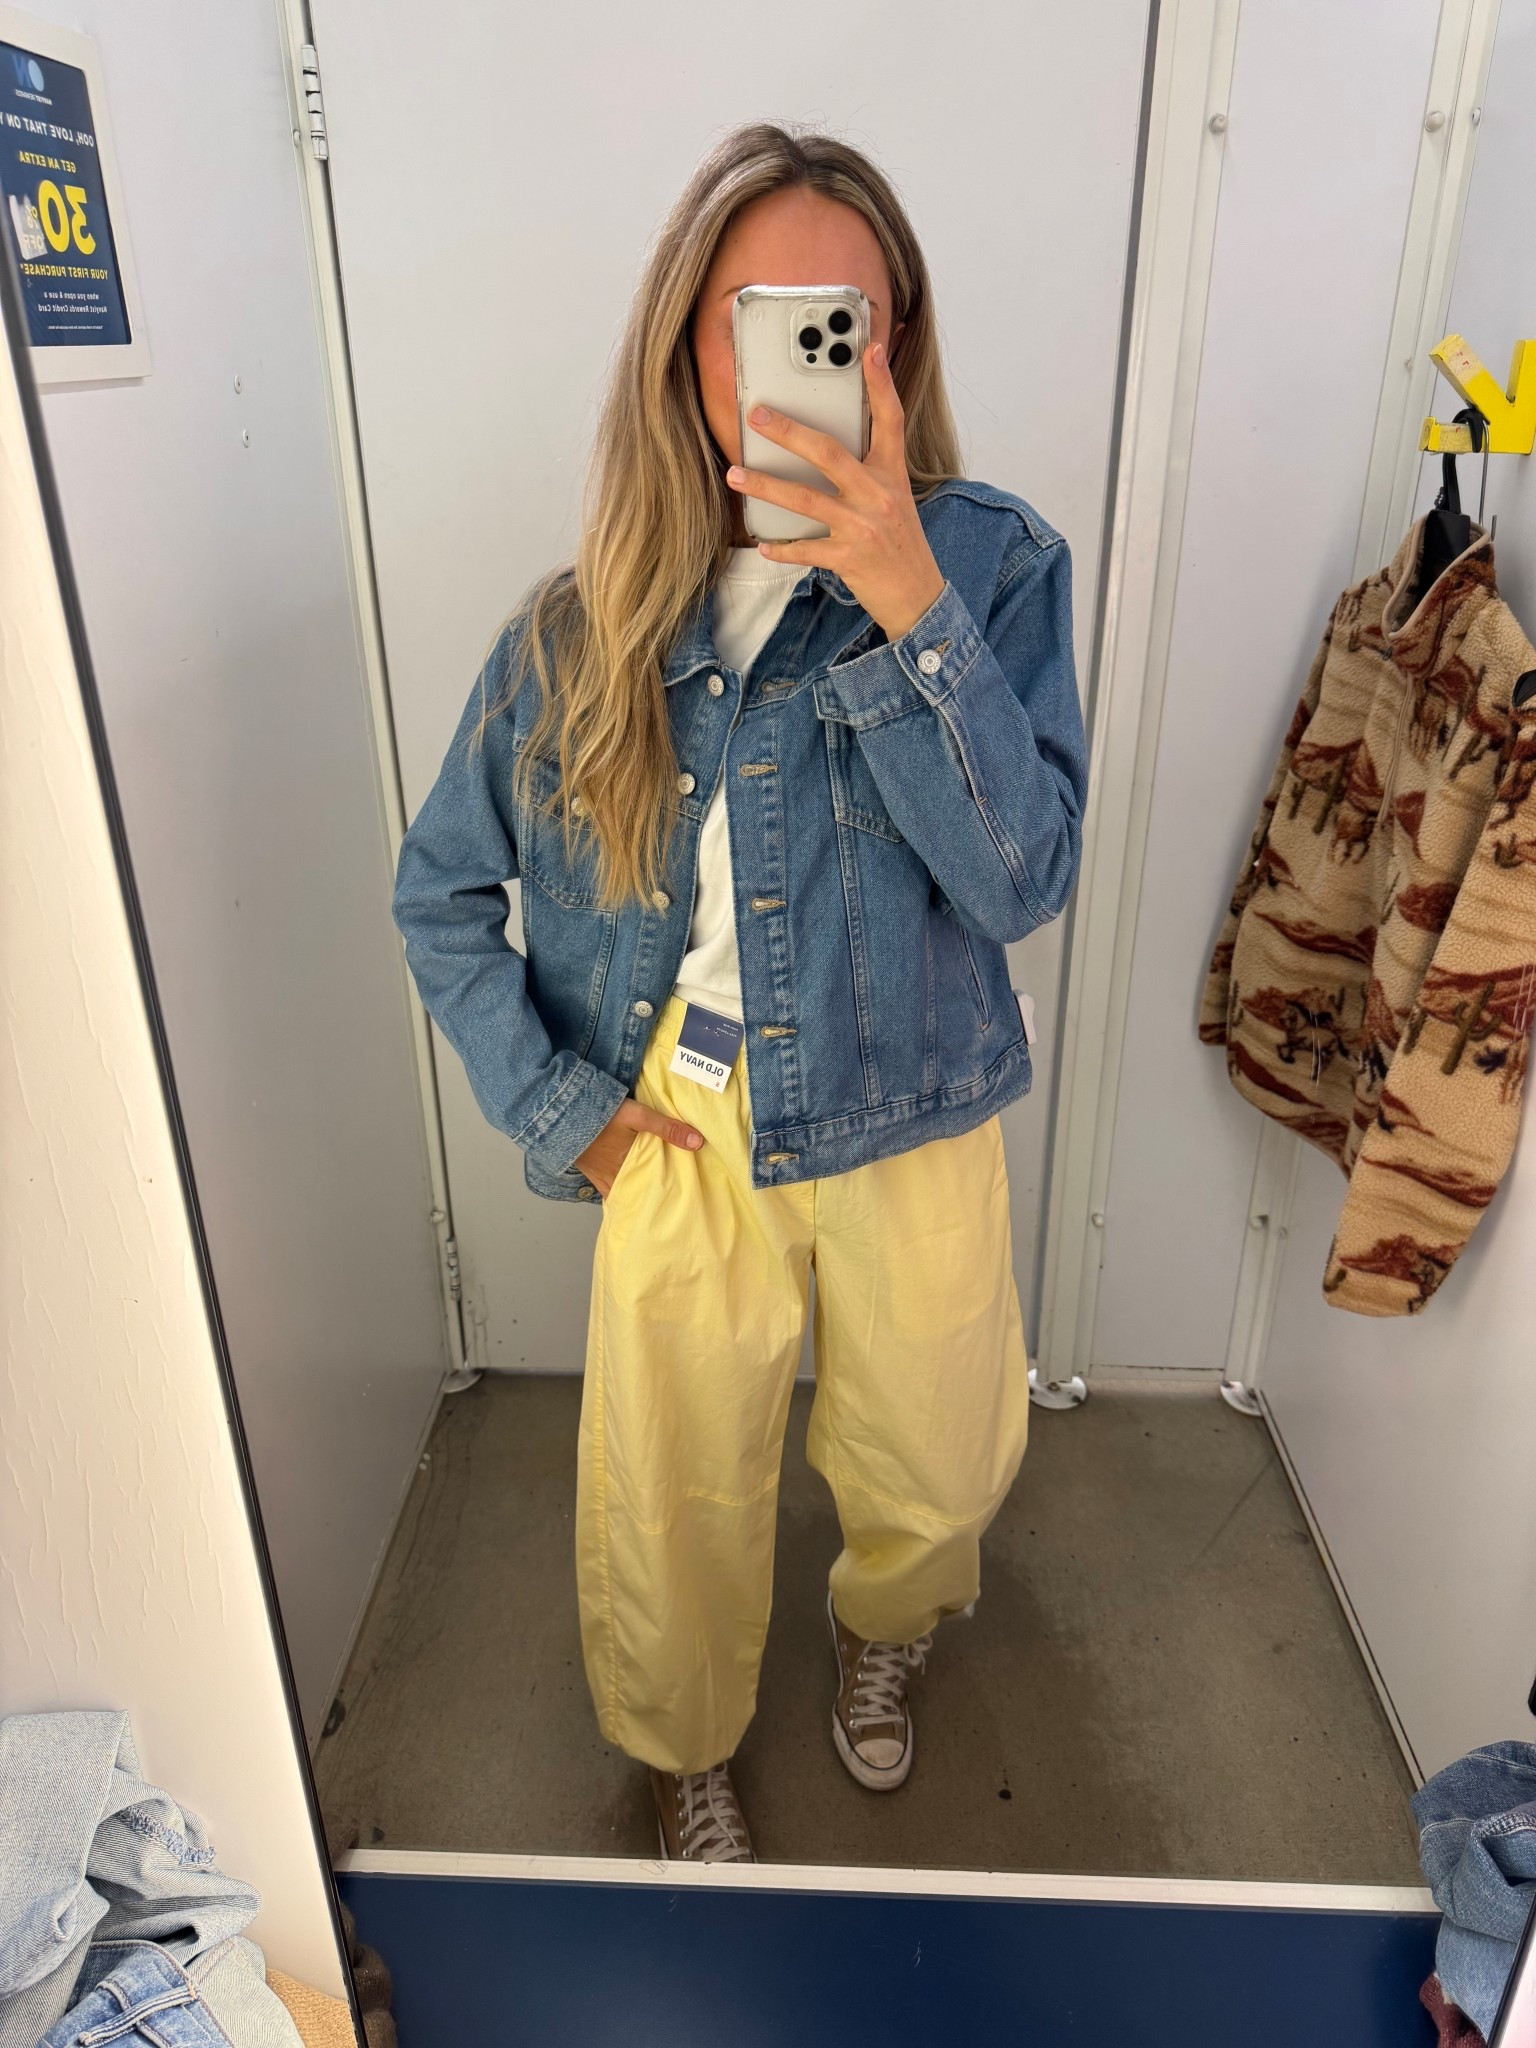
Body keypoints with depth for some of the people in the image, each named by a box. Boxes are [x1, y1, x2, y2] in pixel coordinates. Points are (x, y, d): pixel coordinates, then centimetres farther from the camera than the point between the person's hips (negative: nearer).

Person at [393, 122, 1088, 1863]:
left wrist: (907, 605, -30)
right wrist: (557, 1108, -4)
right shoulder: (588, 621, -7)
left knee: (931, 1475, 21)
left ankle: (881, 1628, 59)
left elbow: (1021, 880, -21)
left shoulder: (990, 563, -10)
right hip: (682, 1140, 1)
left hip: (910, 1132, 0)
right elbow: (440, 893, 2)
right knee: (673, 1495, 16)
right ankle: (684, 1751, 51)